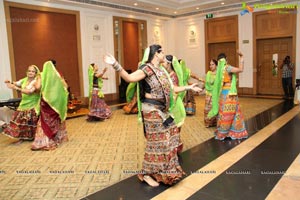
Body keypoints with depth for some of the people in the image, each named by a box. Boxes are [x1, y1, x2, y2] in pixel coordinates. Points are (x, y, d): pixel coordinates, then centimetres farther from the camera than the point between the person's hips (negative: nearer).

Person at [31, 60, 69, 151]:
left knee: (46, 121, 1)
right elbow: (66, 86, 4)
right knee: (56, 120, 17)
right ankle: (59, 137, 27)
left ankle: (43, 142, -1)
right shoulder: (57, 75, 3)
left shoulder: (42, 75, -3)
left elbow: (38, 87, -14)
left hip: (46, 102, -2)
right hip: (56, 101, 3)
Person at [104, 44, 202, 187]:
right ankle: (147, 174, 14)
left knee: (167, 139, 17)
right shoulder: (147, 69, -13)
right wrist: (116, 65, -40)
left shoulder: (161, 71, 14)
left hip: (162, 110, 9)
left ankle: (164, 170, 35)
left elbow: (171, 89, 20)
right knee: (156, 141, -2)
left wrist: (188, 87, 26)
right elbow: (129, 78, -27)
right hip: (152, 110, -9)